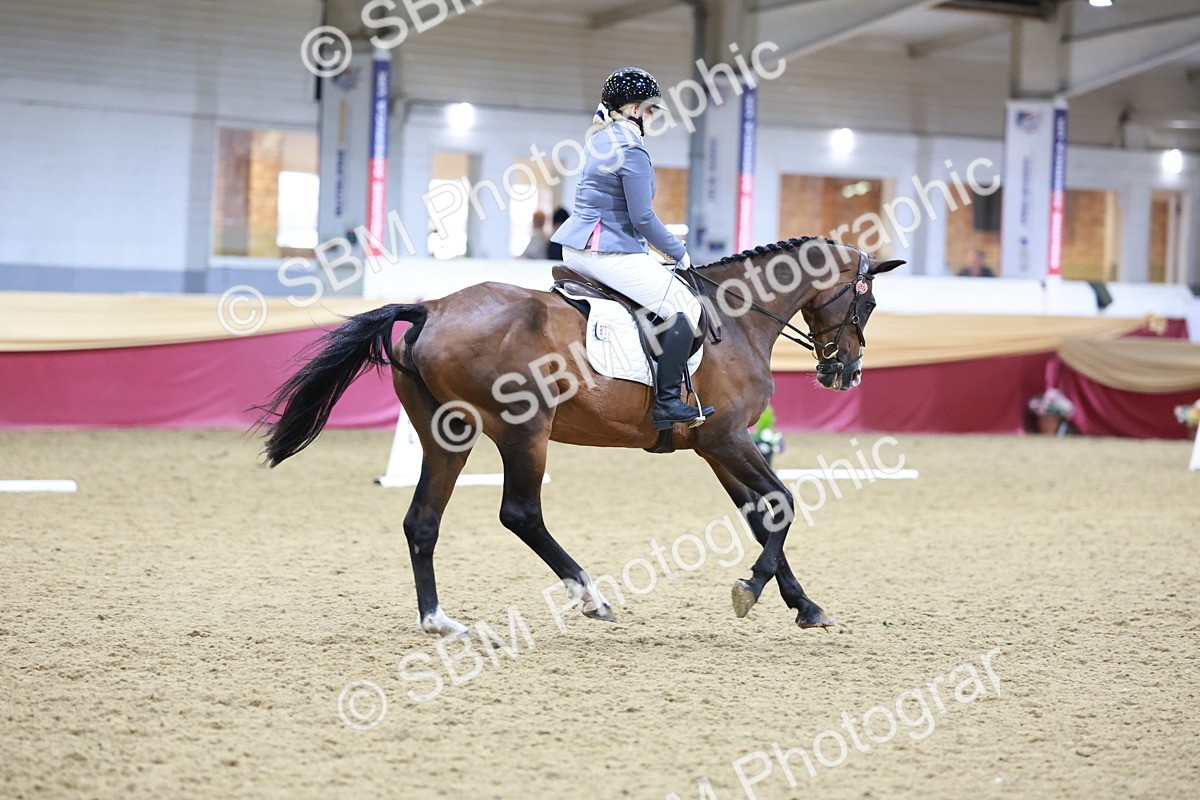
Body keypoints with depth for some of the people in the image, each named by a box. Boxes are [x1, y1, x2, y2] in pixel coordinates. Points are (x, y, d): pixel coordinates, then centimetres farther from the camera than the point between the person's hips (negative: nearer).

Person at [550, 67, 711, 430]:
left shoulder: (601, 140, 15)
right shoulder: (632, 151, -15)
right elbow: (642, 218, -18)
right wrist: (678, 253, -5)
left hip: (577, 249, 11)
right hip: (611, 253, -11)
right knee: (684, 308, -11)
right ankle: (667, 401, -16)